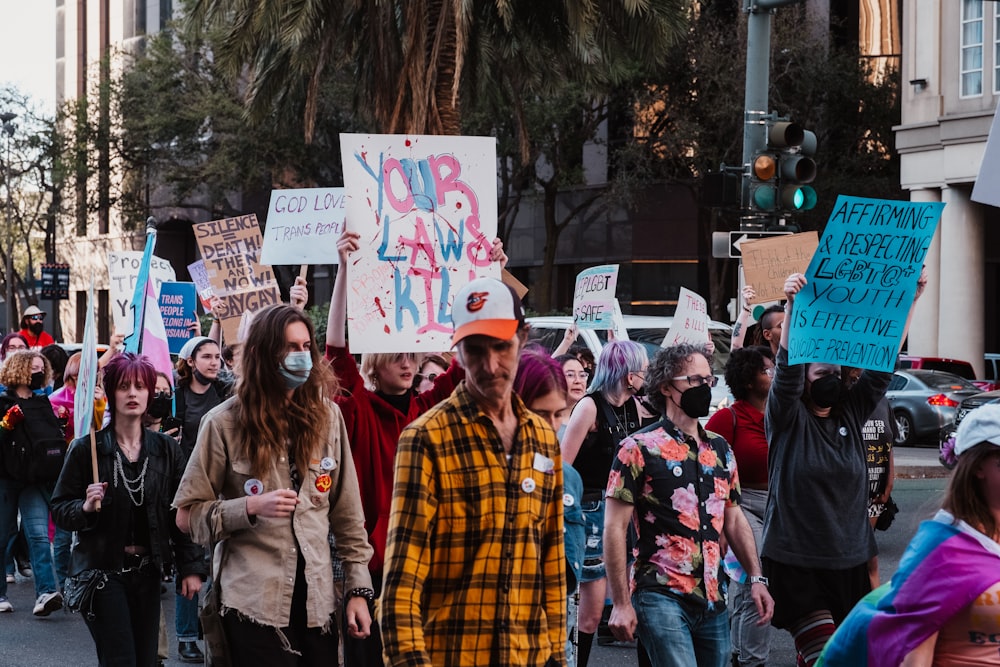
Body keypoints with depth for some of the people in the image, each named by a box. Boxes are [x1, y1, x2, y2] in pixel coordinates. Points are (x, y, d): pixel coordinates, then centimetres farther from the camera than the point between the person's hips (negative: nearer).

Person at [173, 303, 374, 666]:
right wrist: (250, 507, -16)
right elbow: (187, 515, -1)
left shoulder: (327, 416, 5)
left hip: (317, 602, 3)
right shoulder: (225, 423, -4)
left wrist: (358, 588, 4)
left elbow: (347, 513, 8)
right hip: (253, 605, -3)